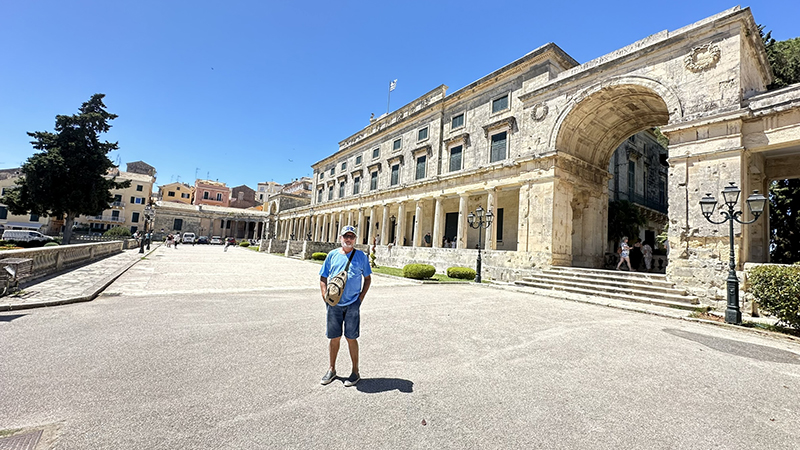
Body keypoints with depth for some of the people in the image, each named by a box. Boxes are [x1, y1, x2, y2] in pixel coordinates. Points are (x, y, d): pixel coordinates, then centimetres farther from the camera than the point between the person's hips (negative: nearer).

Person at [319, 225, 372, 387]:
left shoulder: (361, 256, 2)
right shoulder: (332, 255, 5)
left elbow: (368, 278, 8)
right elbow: (323, 278, 10)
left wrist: (361, 298, -1)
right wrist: (326, 298, -2)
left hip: (352, 304, -2)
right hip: (334, 304, 2)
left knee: (351, 338, 4)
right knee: (334, 338, 11)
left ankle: (355, 372, 20)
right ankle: (331, 370, 29)